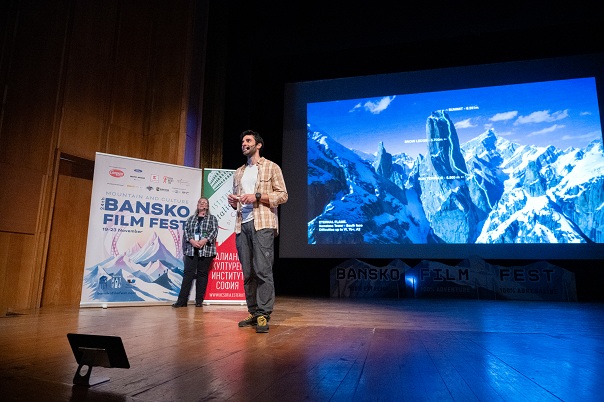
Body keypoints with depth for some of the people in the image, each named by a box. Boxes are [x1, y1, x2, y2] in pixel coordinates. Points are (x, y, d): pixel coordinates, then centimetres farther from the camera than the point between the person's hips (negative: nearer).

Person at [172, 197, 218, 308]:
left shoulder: (212, 218, 10)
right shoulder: (191, 218, 18)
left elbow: (214, 231, -2)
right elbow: (186, 230, 8)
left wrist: (204, 240, -16)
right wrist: (192, 240, -11)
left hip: (206, 250, -2)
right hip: (191, 249, 2)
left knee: (202, 274, 0)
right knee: (188, 273, -3)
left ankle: (199, 300, 5)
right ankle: (182, 300, -3)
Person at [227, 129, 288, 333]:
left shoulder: (271, 167, 7)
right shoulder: (239, 173, 23)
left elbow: (283, 195, 0)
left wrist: (257, 196, -12)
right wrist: (233, 201, 2)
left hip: (262, 224, -5)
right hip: (242, 225, 6)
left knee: (263, 270, -12)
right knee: (247, 272, 4)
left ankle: (264, 315, -8)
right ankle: (254, 313, 11)